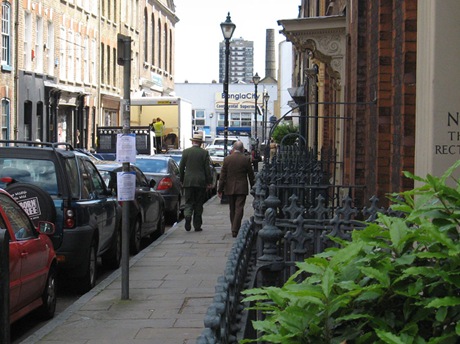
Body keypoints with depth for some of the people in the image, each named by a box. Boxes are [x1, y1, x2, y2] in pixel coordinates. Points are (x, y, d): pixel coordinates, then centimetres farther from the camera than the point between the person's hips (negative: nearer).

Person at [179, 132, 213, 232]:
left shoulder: (186, 152, 0)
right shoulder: (204, 153, -3)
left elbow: (181, 167, 4)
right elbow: (207, 168, -3)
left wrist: (182, 180, 14)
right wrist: (209, 182, 4)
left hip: (188, 182, 1)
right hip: (200, 182, 0)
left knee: (189, 202, 6)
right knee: (198, 204, 7)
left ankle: (187, 216, -23)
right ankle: (197, 225, 9)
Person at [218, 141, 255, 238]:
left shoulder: (227, 159, -1)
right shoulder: (246, 159, -5)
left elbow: (222, 175, 0)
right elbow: (251, 175, 1)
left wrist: (220, 189, 3)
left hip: (230, 188, 2)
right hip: (242, 189, -2)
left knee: (232, 210, 13)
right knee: (239, 209, -3)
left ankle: (234, 229, 21)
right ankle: (235, 230, -11)